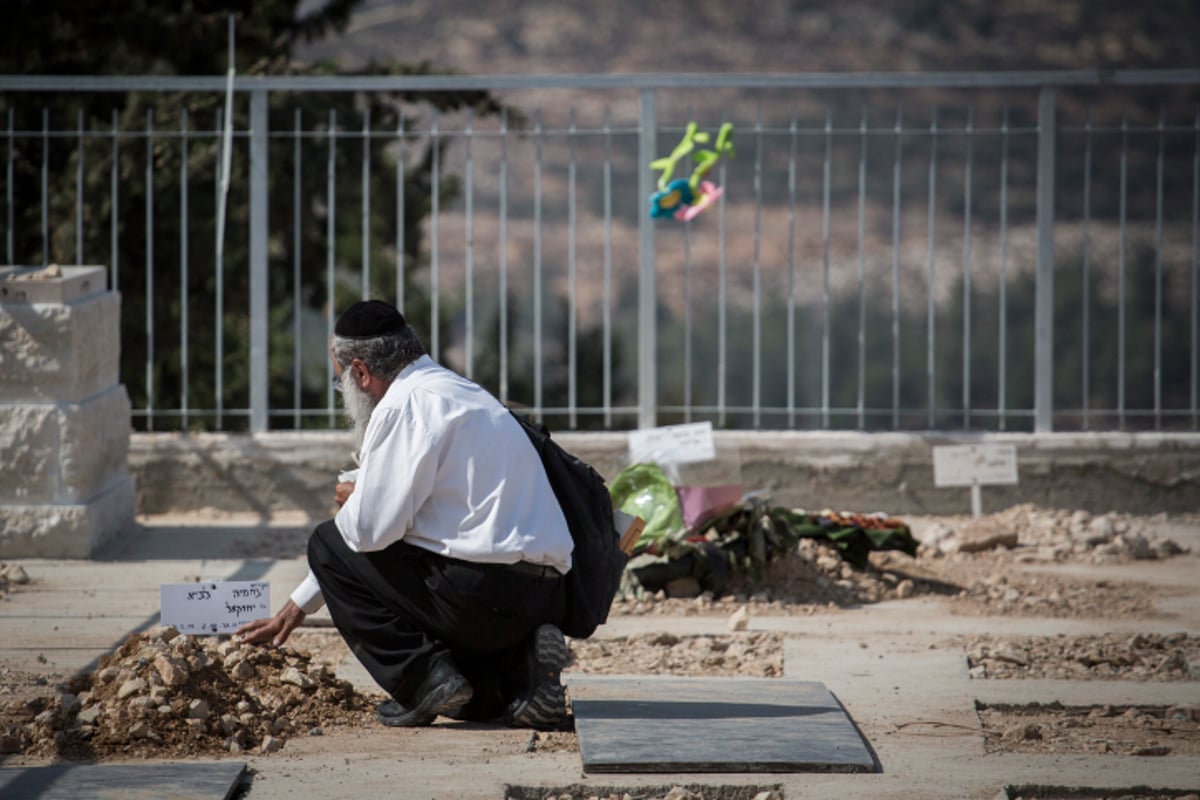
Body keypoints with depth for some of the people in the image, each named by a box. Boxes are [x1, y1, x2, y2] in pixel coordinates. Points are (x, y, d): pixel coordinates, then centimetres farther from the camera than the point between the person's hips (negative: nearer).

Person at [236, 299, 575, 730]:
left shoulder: (404, 404, -9)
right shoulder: (455, 392, 23)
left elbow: (370, 530, -15)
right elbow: (389, 525, 29)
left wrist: (351, 500, 11)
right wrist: (297, 606, 33)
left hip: (483, 592, -9)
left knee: (327, 542, 7)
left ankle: (422, 678, -1)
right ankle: (522, 669, 3)